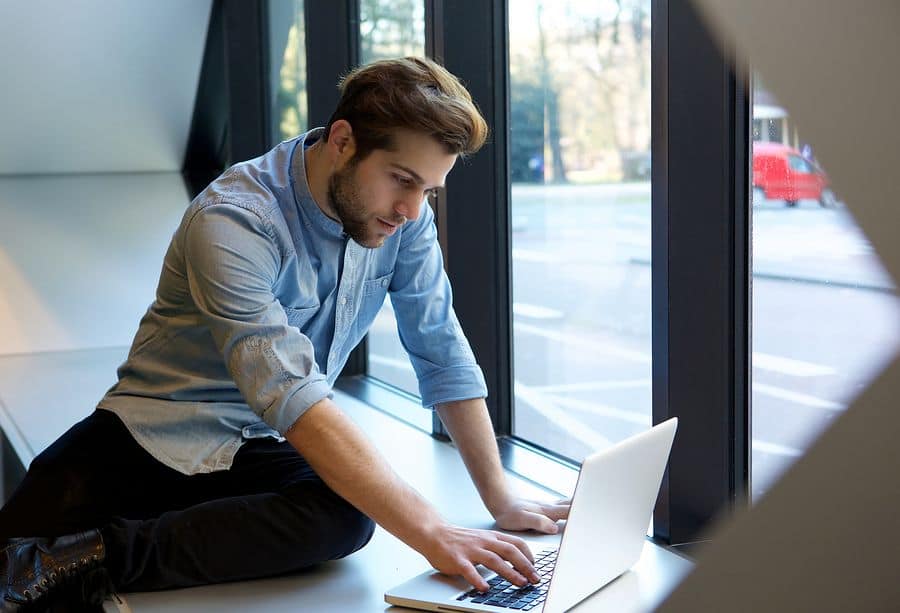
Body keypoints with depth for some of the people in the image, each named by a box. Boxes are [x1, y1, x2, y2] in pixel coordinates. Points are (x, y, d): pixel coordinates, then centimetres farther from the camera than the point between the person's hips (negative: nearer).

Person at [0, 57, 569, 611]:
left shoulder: (404, 215, -6)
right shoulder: (233, 221, -25)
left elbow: (443, 355, 1)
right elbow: (293, 400, -34)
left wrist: (502, 501, -3)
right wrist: (433, 534, -39)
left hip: (261, 447, 5)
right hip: (153, 437, -5)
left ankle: (86, 558, -26)